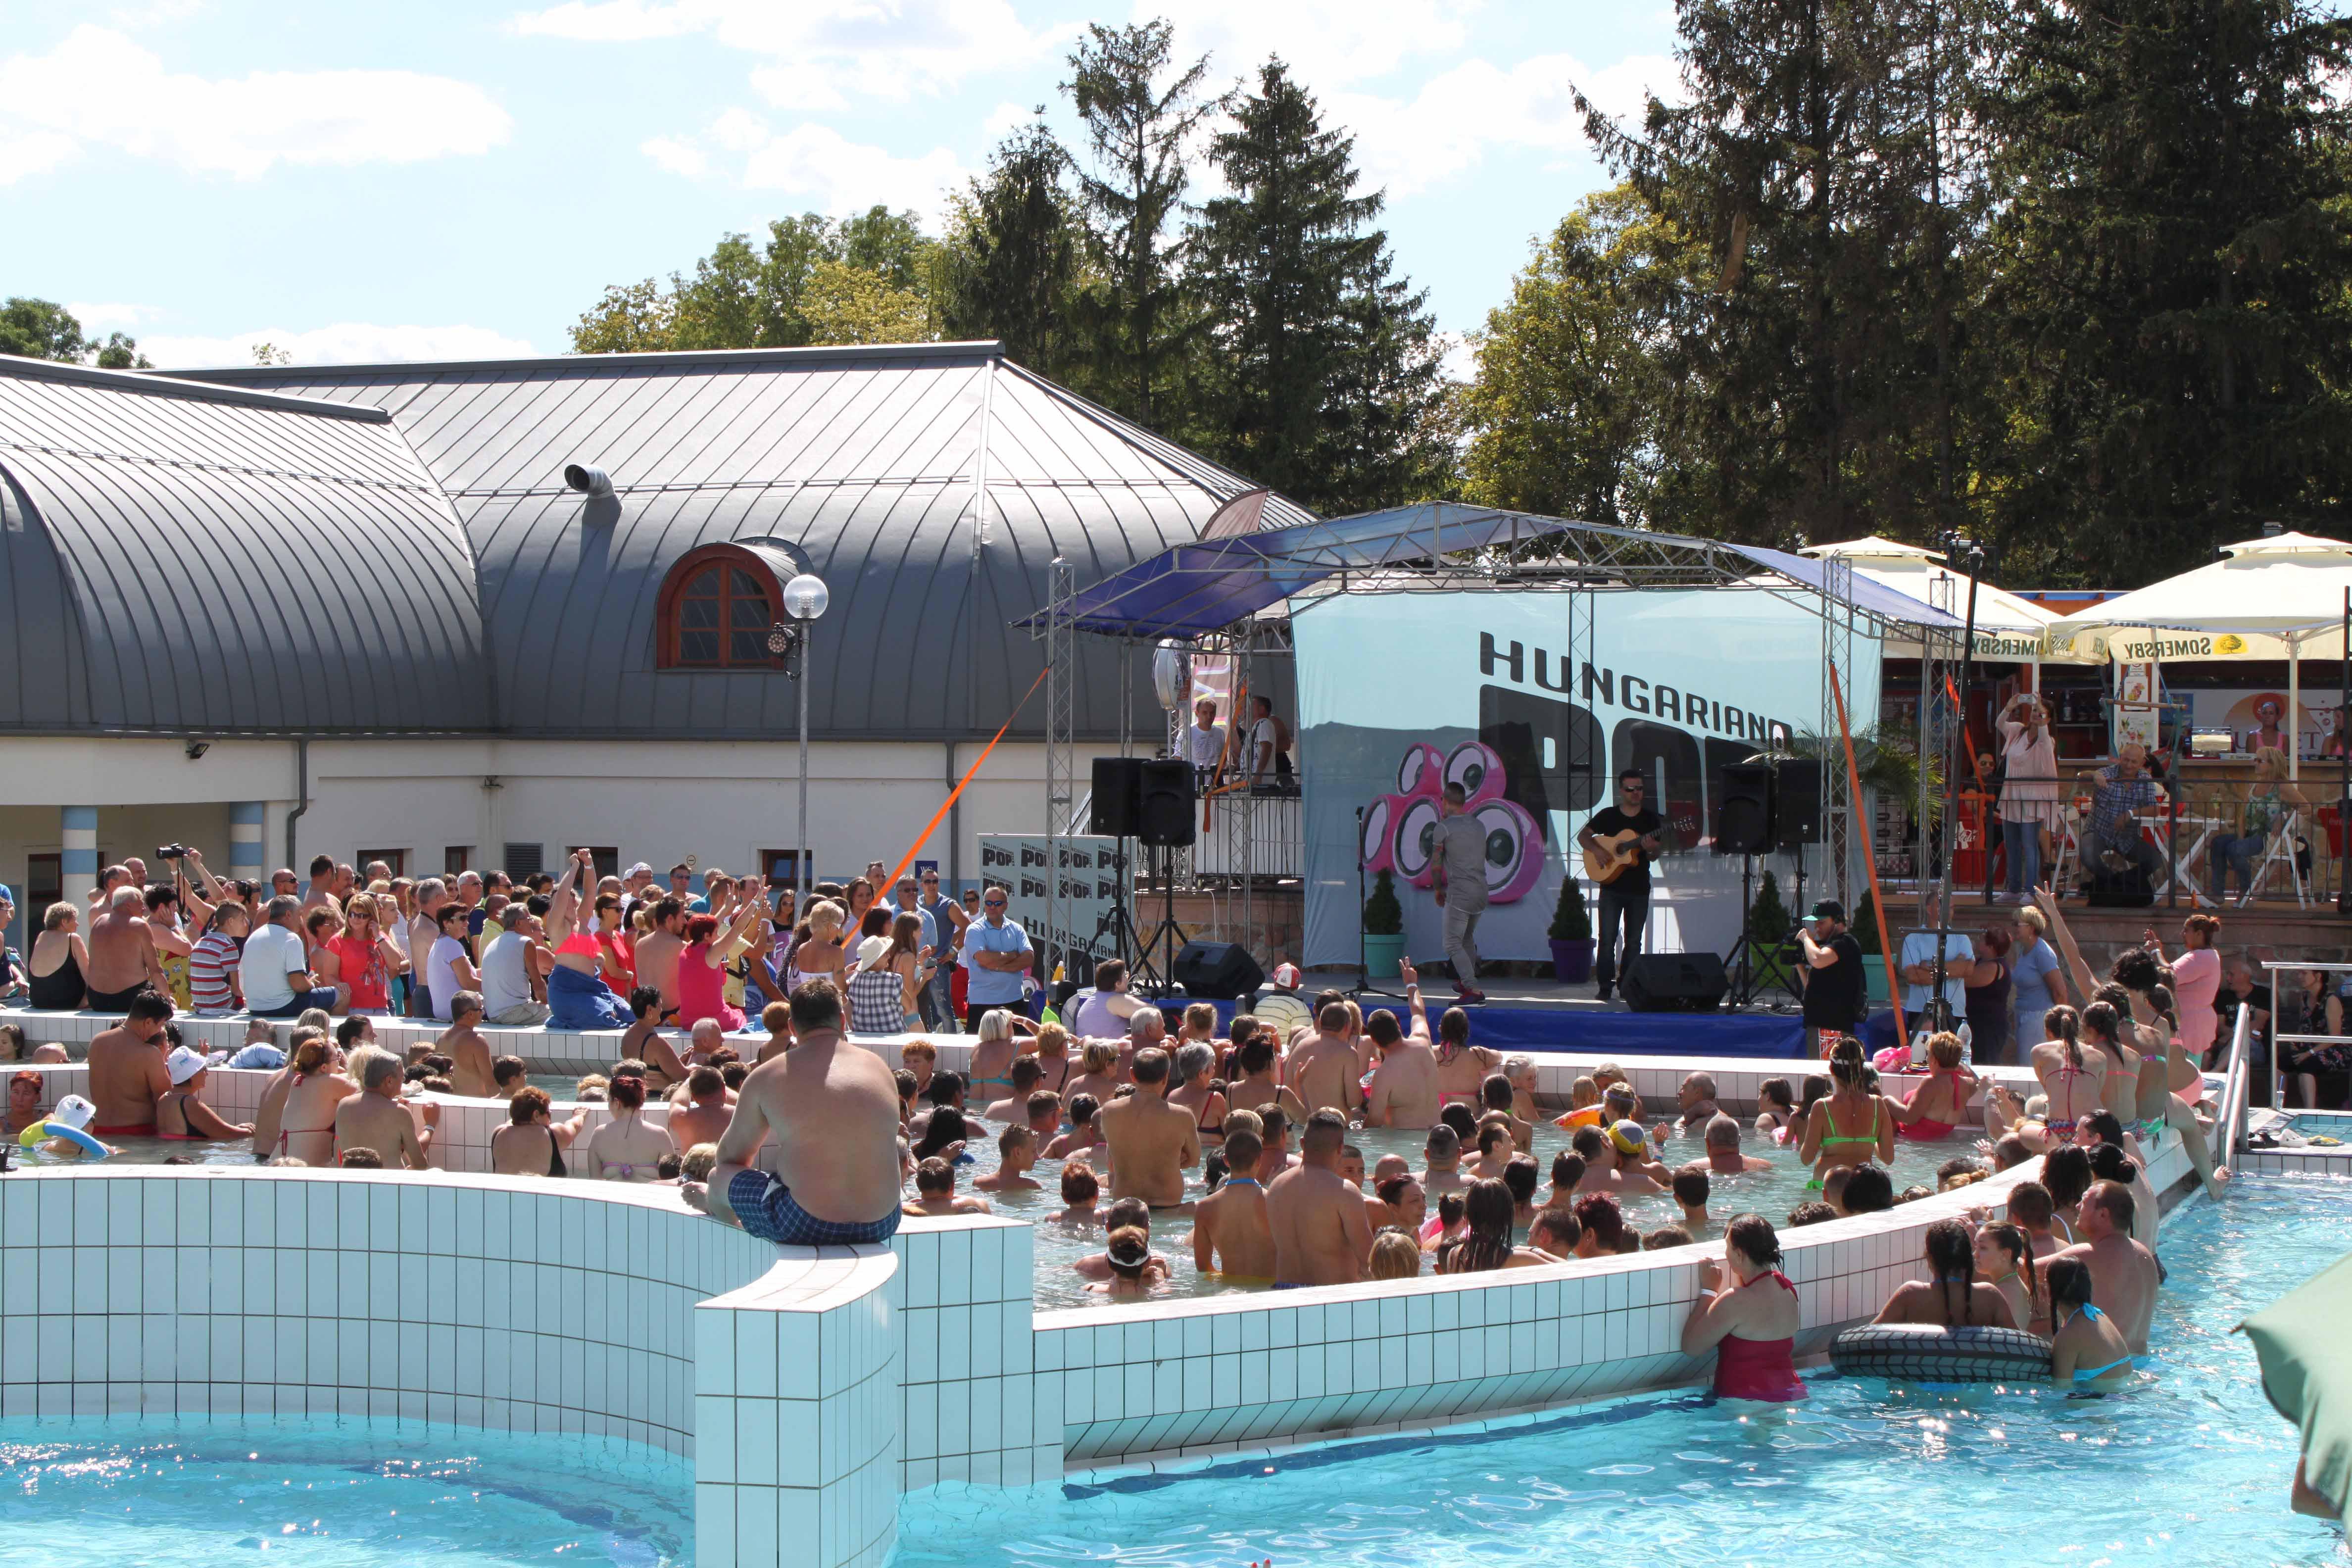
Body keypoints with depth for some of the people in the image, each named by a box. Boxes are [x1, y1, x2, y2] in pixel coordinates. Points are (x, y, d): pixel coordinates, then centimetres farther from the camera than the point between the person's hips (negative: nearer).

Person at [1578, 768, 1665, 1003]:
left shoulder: (1651, 819, 3)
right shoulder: (1608, 815, 2)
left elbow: (1656, 854, 2)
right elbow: (1583, 836, 5)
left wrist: (1652, 849, -22)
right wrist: (1597, 850, -14)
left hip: (1639, 889, 1)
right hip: (1611, 886, -1)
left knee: (1634, 941, 6)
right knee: (1607, 938, -5)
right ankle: (1605, 987, -2)